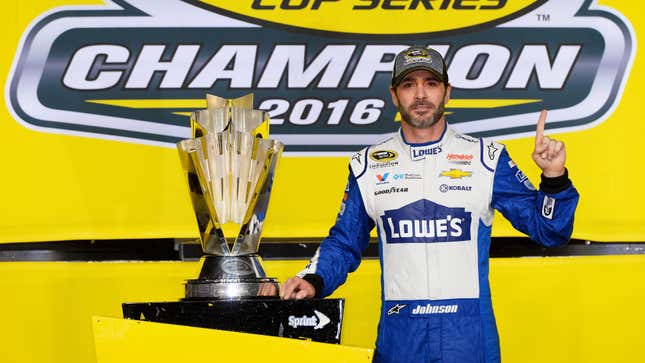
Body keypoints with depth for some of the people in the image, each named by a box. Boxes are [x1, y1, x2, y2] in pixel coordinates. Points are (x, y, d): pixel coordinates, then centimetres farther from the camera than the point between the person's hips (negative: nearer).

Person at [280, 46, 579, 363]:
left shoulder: (486, 158, 2)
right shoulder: (368, 166, 8)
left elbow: (548, 230, 2)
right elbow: (344, 243, 15)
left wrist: (554, 178, -14)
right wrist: (313, 281, -2)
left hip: (469, 334, -1)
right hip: (398, 334, 2)